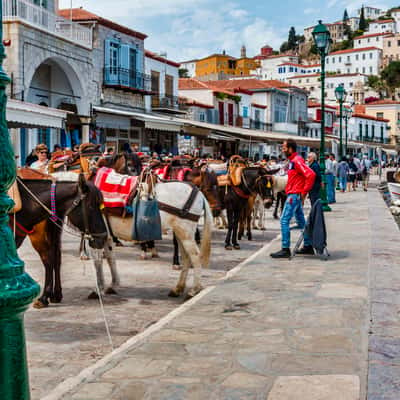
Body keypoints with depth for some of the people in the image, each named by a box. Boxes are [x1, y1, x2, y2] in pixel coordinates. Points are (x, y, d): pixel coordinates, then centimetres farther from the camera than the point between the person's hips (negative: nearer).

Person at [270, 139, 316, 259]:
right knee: (301, 221, 15)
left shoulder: (297, 160, -16)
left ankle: (285, 250, -8)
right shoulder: (292, 160, 14)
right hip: (294, 195, 10)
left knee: (284, 220, -10)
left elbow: (311, 174, -25)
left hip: (294, 195, -10)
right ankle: (308, 246, 23)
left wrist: (304, 192, -20)